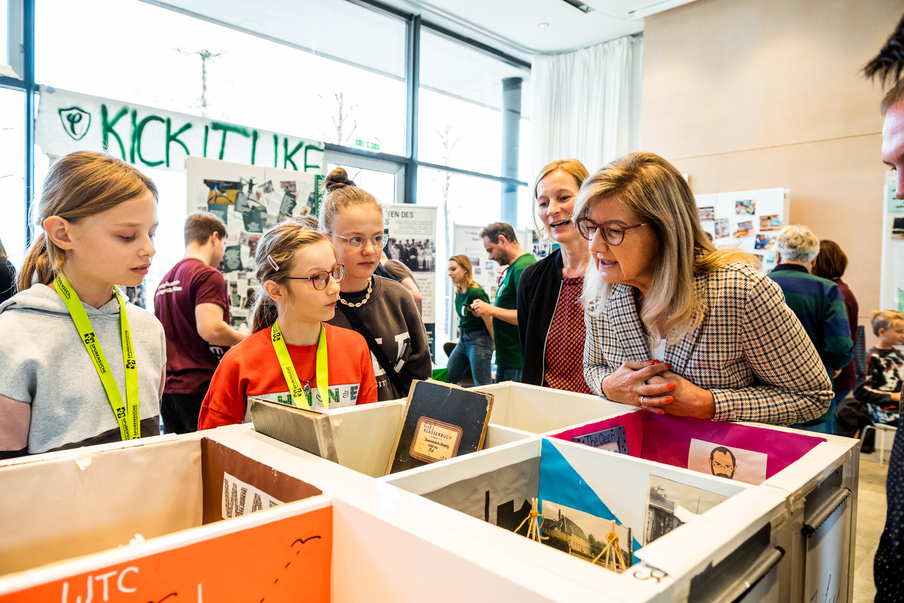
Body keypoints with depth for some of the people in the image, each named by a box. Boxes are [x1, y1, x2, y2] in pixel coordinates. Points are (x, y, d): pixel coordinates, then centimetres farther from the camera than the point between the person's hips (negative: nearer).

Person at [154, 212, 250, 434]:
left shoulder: (164, 281, 15)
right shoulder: (208, 275, -11)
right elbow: (210, 330, -23)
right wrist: (242, 336, -6)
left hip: (169, 390, 8)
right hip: (201, 388, -8)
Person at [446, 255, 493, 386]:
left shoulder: (475, 292, -19)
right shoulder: (459, 292, 8)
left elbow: (489, 321, -14)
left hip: (478, 341, -9)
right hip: (463, 340, 9)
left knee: (483, 387, -6)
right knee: (448, 379, 12)